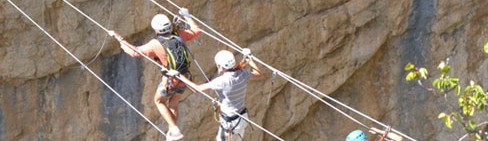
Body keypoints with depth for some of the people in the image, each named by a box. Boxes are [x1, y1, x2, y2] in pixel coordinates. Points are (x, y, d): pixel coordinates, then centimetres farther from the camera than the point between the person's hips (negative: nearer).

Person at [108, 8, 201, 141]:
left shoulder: (156, 44, -22)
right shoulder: (178, 35, -9)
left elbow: (134, 52, -17)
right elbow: (196, 31, 8)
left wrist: (119, 38, -8)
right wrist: (186, 16, 20)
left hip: (169, 81, -5)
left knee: (159, 101, 23)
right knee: (173, 104, 27)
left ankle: (175, 130, 12)